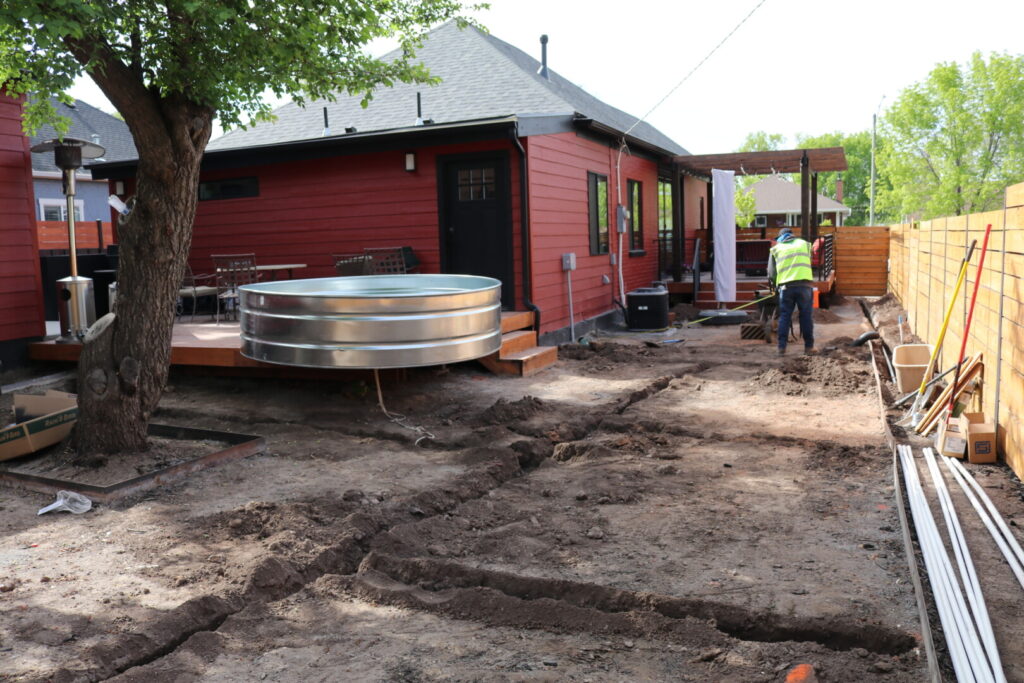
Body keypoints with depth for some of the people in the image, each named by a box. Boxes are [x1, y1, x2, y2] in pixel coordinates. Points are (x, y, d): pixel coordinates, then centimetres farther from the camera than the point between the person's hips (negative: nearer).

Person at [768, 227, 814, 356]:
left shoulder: (776, 249, 14)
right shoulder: (805, 244, 19)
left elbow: (771, 272, 8)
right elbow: (807, 263, 22)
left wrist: (776, 284, 23)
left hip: (786, 286, 0)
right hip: (805, 284, 0)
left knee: (784, 316, 6)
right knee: (806, 316, 6)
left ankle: (782, 347, 2)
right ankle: (808, 347, 9)